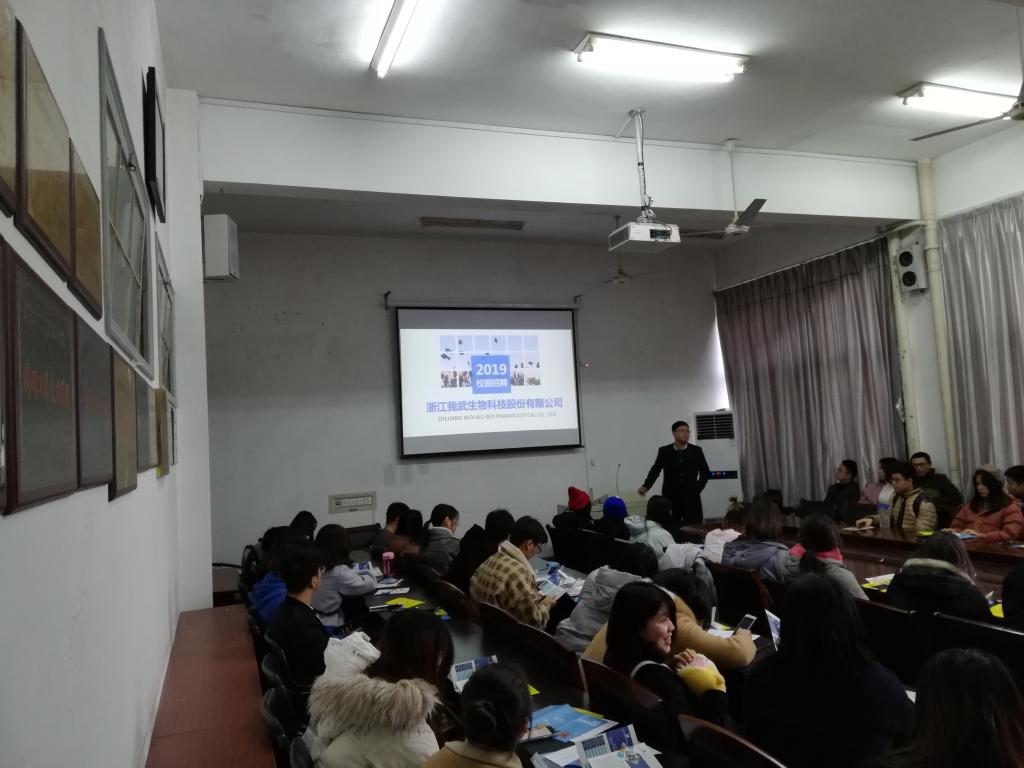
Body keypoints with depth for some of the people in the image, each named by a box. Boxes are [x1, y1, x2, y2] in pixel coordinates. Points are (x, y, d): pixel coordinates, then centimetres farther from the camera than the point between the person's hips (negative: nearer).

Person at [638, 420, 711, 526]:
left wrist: (697, 489, 2)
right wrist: (646, 486, -9)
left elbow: (705, 472, 11)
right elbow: (655, 470, 5)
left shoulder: (696, 450, 4)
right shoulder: (664, 451, 3)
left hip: (691, 498, 1)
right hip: (671, 498, -1)